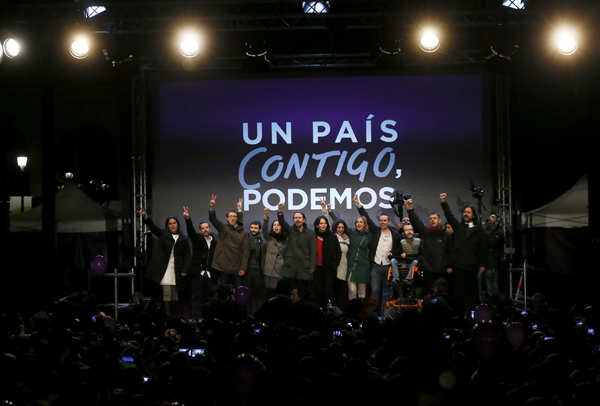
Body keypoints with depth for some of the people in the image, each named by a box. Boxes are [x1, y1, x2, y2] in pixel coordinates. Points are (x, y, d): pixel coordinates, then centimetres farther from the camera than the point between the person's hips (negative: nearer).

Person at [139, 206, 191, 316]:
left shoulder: (183, 239, 10)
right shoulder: (163, 234, 8)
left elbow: (188, 255, 8)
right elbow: (152, 226, -5)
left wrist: (185, 269, -4)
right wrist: (145, 216, -23)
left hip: (177, 270, 2)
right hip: (164, 269, -1)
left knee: (174, 294, 4)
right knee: (167, 292, -9)